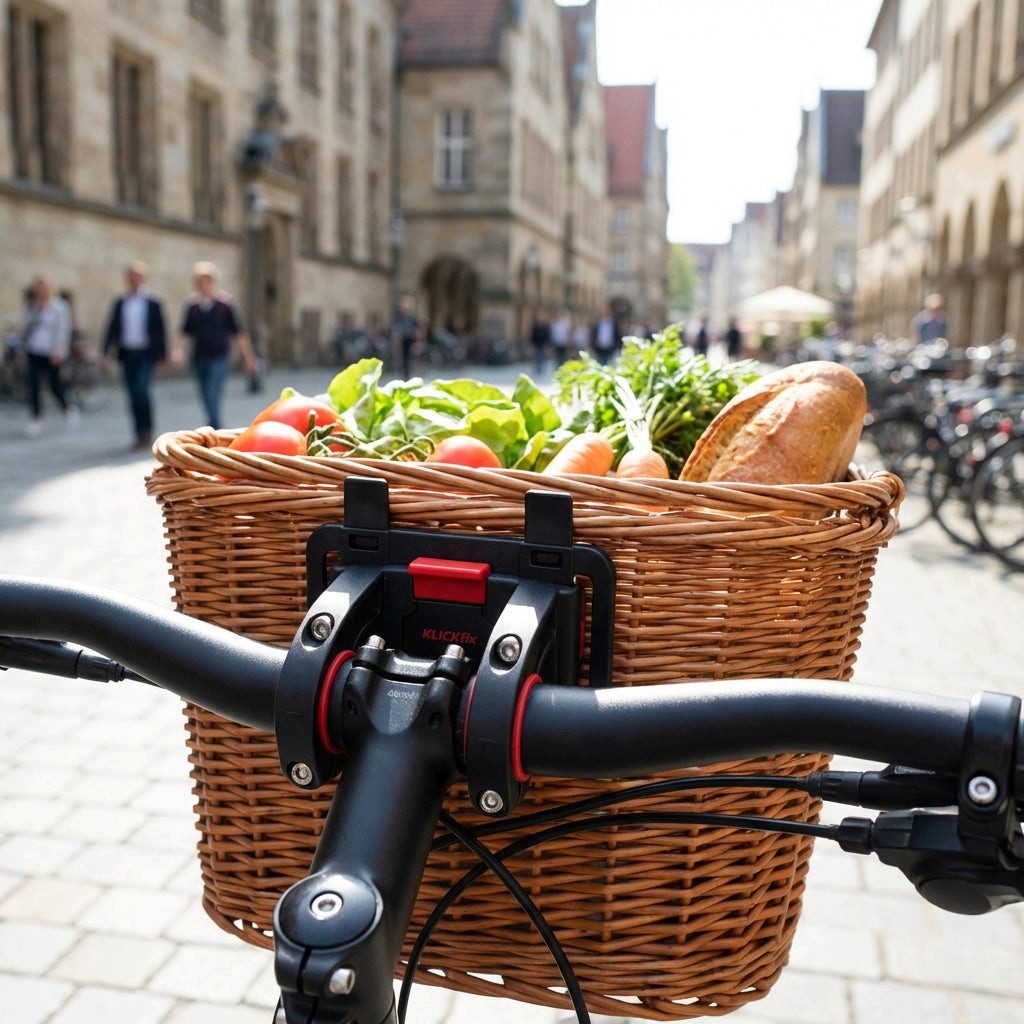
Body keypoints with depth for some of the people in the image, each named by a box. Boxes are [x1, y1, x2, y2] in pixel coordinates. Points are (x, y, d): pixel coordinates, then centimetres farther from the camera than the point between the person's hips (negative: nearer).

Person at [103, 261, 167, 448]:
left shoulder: (153, 303, 2)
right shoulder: (120, 303, 10)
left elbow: (160, 331, 3)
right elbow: (112, 328, 9)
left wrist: (161, 356, -1)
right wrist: (106, 352, 1)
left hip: (146, 355, -3)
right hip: (127, 354, 4)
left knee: (141, 390, -17)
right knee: (133, 395, 4)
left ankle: (147, 431, -4)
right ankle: (140, 434, 11)